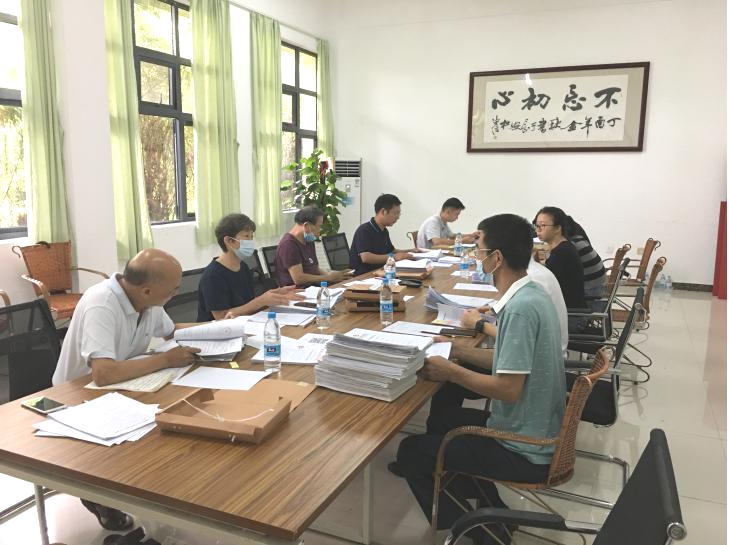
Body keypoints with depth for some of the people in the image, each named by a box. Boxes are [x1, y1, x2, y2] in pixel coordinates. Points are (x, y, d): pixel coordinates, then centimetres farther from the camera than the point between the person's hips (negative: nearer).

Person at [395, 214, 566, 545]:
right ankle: (491, 514, 30)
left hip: (525, 450, -9)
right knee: (444, 422, 27)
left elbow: (508, 389, -27)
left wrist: (451, 372, -16)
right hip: (537, 431, 9)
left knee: (411, 453, 1)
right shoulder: (531, 294, 2)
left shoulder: (520, 308, -27)